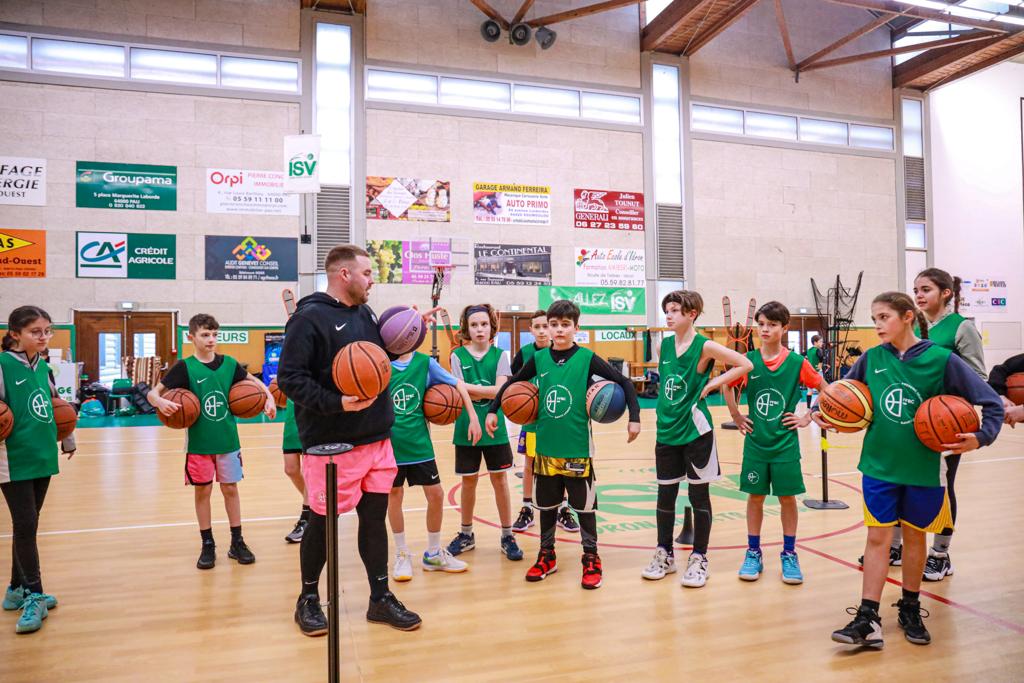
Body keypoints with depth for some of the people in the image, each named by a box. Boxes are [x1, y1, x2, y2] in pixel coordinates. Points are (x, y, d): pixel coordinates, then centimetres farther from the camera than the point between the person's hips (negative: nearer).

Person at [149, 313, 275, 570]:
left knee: (230, 488, 9)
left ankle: (237, 542, 20)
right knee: (202, 491, 7)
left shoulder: (228, 363, 0)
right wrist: (161, 402, -29)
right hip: (199, 442, -2)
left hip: (228, 439, 2)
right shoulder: (184, 367, -7)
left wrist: (269, 397, -1)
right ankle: (207, 545, 21)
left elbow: (252, 381, 15)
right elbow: (152, 392, -7)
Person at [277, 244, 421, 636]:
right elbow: (290, 378, -17)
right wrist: (335, 403, -26)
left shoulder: (366, 314, 12)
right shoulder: (310, 317, -12)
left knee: (375, 517, 13)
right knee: (322, 522, 8)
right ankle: (308, 599, 29)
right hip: (330, 444, -7)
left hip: (377, 439, 7)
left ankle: (381, 599, 26)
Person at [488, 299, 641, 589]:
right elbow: (512, 383, 15)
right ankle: (547, 555, 30)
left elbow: (624, 382, -6)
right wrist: (493, 410, 12)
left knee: (584, 504, 6)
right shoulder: (539, 358, 2)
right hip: (546, 447, 3)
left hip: (578, 447, -3)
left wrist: (634, 417, -13)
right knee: (546, 504, 14)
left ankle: (591, 559, 23)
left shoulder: (587, 358, -8)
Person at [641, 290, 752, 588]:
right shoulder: (665, 344, 6)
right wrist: (664, 411, 11)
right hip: (666, 430, 5)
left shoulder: (705, 346, -11)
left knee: (698, 496, 6)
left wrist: (712, 383, -13)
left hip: (695, 430, -5)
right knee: (665, 495, 12)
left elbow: (745, 365, -12)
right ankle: (664, 555, 26)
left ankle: (699, 559, 20)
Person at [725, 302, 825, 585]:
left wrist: (808, 418, -1)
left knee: (787, 498, 7)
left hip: (785, 443, -1)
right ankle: (753, 553, 21)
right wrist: (737, 417, 5)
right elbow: (726, 386, 10)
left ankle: (789, 555, 22)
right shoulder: (748, 360, -3)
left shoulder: (797, 363, -7)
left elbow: (825, 389, 3)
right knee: (755, 496, 8)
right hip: (755, 442, 1)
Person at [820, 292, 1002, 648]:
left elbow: (991, 400, -3)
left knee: (914, 535, 14)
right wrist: (823, 413, -8)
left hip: (924, 466, -1)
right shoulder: (871, 358, -1)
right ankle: (867, 619, 6)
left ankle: (910, 609, 33)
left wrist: (982, 437, -17)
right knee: (877, 537, 3)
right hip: (879, 464, 1)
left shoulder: (941, 359, -9)